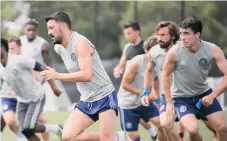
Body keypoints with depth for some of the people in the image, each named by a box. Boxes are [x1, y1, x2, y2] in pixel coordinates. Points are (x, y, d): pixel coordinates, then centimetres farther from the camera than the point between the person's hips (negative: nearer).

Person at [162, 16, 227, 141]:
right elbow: (165, 75, -8)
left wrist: (212, 96, -28)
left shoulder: (213, 50, -21)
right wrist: (169, 102, -11)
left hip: (203, 93, 3)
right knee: (192, 129, -23)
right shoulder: (174, 52, -23)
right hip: (181, 97, -3)